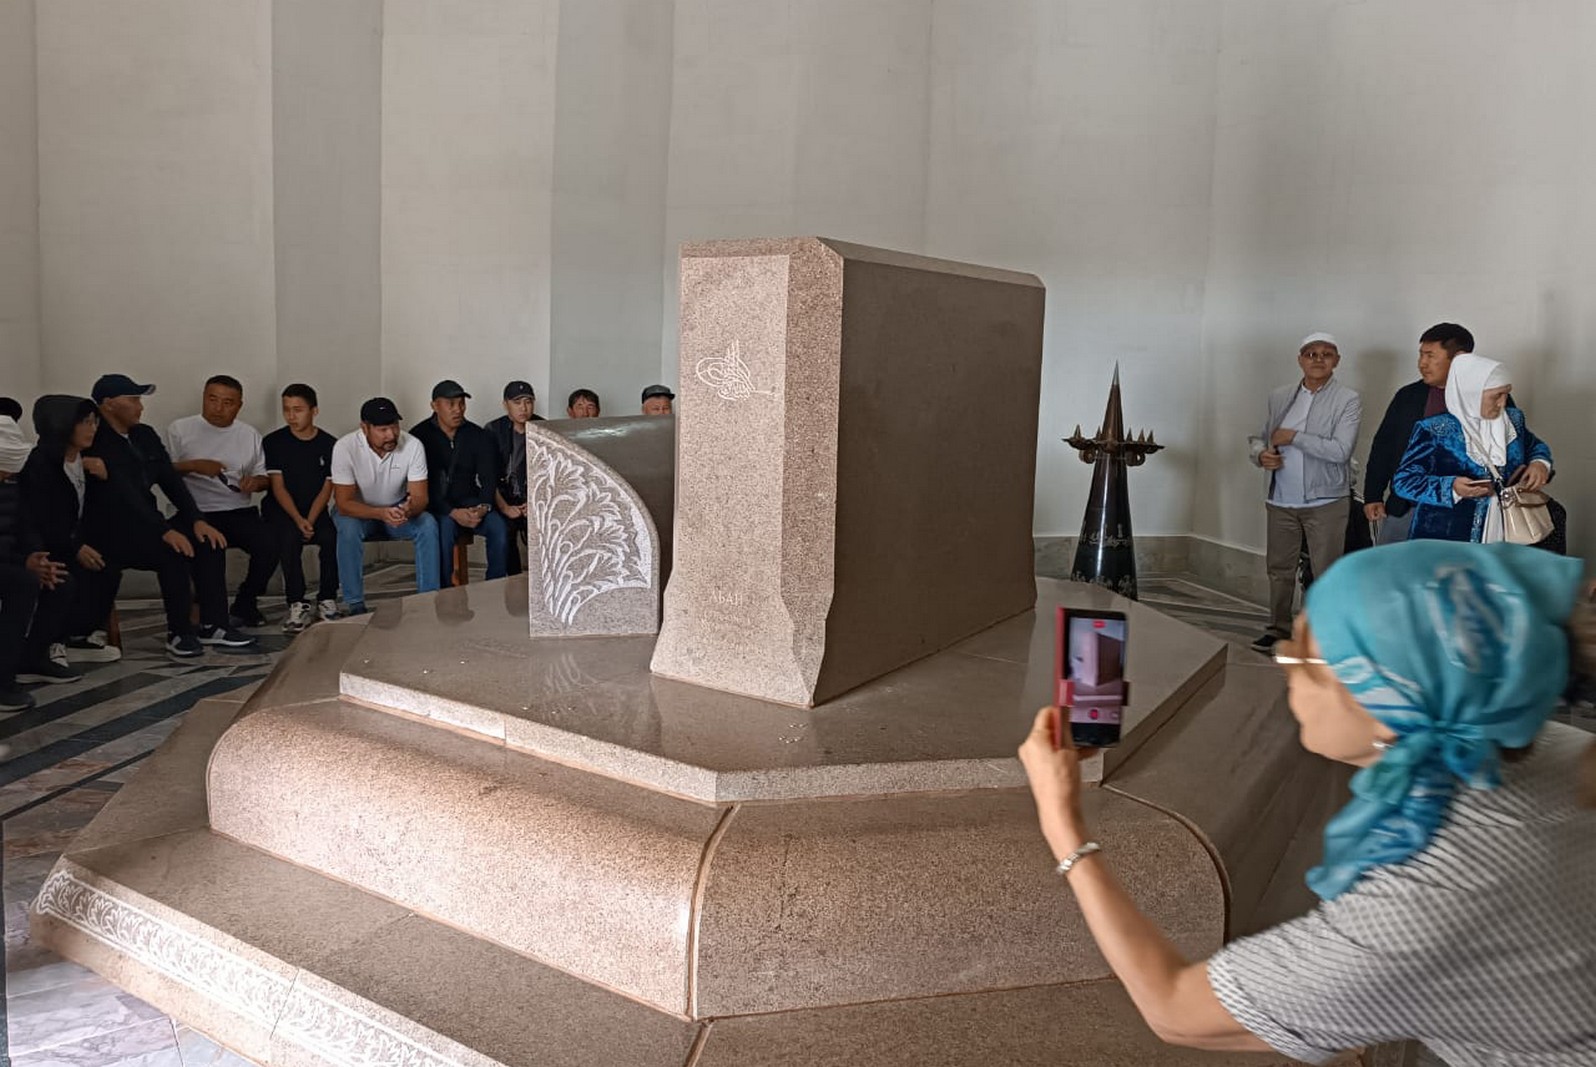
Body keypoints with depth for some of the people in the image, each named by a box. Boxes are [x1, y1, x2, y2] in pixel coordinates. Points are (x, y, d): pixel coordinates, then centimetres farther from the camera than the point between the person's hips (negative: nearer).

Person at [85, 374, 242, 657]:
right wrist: (165, 531, -31)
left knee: (208, 539, -10)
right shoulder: (96, 444, -14)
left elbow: (171, 480, 5)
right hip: (108, 535, -8)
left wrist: (197, 520, -9)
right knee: (173, 549, -29)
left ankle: (212, 626, -7)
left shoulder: (145, 435, 10)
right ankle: (179, 633, -18)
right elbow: (124, 496, -24)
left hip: (143, 528, 8)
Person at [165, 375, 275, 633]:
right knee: (209, 549, -32)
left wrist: (256, 481, -6)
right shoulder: (180, 430, 6)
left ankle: (244, 605, 2)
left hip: (241, 511, 3)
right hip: (198, 513, -3)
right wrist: (195, 466, -14)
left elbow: (264, 479, 17)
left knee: (268, 548, -23)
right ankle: (214, 621, -22)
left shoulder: (250, 435, 16)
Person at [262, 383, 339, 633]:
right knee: (289, 537, -33)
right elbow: (278, 487, -4)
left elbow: (326, 489, -1)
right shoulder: (273, 442, 0)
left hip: (316, 512, 1)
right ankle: (297, 605, -24)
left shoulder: (329, 444, 2)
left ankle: (327, 602, -13)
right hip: (281, 512, -1)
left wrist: (310, 521, -16)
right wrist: (298, 520, -18)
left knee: (332, 537, -29)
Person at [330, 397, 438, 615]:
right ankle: (355, 605, -23)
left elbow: (420, 497, -19)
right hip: (358, 511, -2)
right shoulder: (345, 447, -24)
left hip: (397, 509, 2)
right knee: (348, 528, -34)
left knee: (429, 525, -27)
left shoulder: (412, 445, -19)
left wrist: (409, 508, -45)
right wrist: (381, 513, -44)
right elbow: (344, 503, -25)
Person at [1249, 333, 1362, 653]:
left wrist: (1293, 437, -16)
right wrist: (1261, 454, -6)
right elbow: (1261, 438, 17)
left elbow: (1340, 450, -17)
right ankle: (1279, 627, 26)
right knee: (1279, 567, 13)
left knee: (1327, 572, 0)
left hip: (1325, 502, -4)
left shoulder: (1348, 401, -5)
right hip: (1282, 500, 4)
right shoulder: (1279, 397, 9)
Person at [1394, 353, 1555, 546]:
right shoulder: (1434, 430, -9)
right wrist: (1451, 488, -25)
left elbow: (1535, 445, 29)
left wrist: (1540, 463, 5)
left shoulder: (1513, 420, 9)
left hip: (1501, 540, 5)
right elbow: (1403, 481, -11)